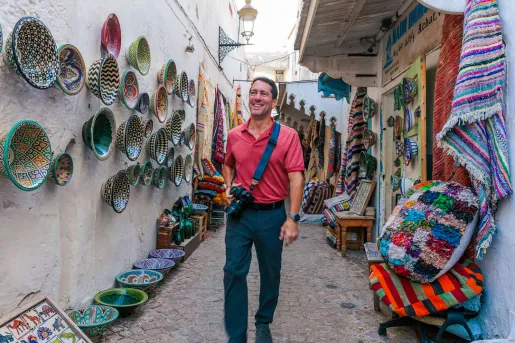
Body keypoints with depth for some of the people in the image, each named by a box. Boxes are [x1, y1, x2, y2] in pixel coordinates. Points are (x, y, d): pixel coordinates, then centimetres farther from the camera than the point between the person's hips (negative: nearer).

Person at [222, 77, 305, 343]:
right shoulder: (234, 135, 3)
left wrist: (292, 218, -17)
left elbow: (296, 178, -11)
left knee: (270, 273, 14)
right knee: (234, 271, 3)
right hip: (240, 213, 2)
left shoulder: (288, 136, -8)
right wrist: (229, 186, 2)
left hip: (272, 214, -2)